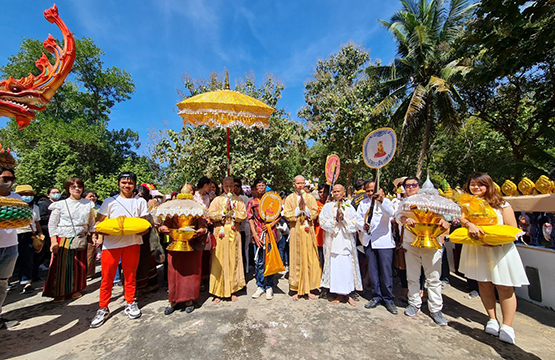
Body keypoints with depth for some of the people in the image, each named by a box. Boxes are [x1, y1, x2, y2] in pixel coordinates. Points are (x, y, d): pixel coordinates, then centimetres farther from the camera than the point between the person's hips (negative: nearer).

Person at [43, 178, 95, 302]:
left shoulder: (88, 204, 7)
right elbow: (52, 224, 0)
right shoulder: (60, 204, 0)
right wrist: (54, 242, -8)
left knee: (79, 266, 6)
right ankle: (59, 293, 16)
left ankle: (75, 290, 21)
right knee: (61, 266, 1)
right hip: (63, 240, -2)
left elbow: (92, 223, 10)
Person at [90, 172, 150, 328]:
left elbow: (144, 223, 9)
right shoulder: (110, 201, 7)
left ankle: (130, 304, 25)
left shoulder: (140, 201, 8)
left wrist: (143, 230, -11)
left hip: (132, 243, 0)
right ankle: (103, 309, 22)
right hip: (111, 242, 0)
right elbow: (99, 222, 7)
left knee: (130, 275, 9)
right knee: (107, 277, 4)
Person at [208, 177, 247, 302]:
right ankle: (218, 292, 12)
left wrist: (232, 211, -12)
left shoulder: (238, 200, 9)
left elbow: (243, 215, -1)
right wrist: (224, 210, -12)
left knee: (233, 260, 4)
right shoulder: (217, 200, 7)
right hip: (220, 233, -1)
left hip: (234, 233, 1)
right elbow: (211, 215, -4)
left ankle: (233, 290, 17)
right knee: (219, 261, 0)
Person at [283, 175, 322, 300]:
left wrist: (305, 208, -13)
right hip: (296, 232, -1)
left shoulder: (310, 197, 9)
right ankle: (298, 290, 14)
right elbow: (287, 215, -5)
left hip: (308, 232, 1)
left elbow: (314, 214, 0)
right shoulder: (289, 198, 5)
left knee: (310, 260, 3)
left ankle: (308, 289, 15)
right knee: (297, 260, 2)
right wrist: (299, 208, -13)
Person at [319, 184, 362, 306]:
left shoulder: (349, 207, 9)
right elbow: (323, 222, -4)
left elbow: (354, 225, 1)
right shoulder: (327, 207, 6)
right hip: (333, 242, -1)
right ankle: (339, 294, 17)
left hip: (346, 242, 1)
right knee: (335, 267, 1)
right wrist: (335, 219, -15)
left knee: (347, 268, 2)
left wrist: (343, 219, -13)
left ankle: (347, 294, 19)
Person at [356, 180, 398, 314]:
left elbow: (390, 213, -25)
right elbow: (358, 219, 9)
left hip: (383, 241, -4)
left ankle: (388, 299, 20)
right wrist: (363, 226, -13)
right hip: (368, 241, 4)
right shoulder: (363, 203, 12)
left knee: (386, 271, 2)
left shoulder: (385, 201, -3)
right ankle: (376, 297, 28)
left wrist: (381, 200, -40)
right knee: (372, 271, 12)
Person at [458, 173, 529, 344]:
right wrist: (470, 225, -34)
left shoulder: (501, 205, -1)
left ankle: (507, 326, 14)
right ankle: (492, 320, 22)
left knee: (504, 287, 1)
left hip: (500, 250, -2)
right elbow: (462, 218, -13)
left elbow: (513, 229, -4)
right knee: (483, 284, 8)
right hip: (476, 250, 2)